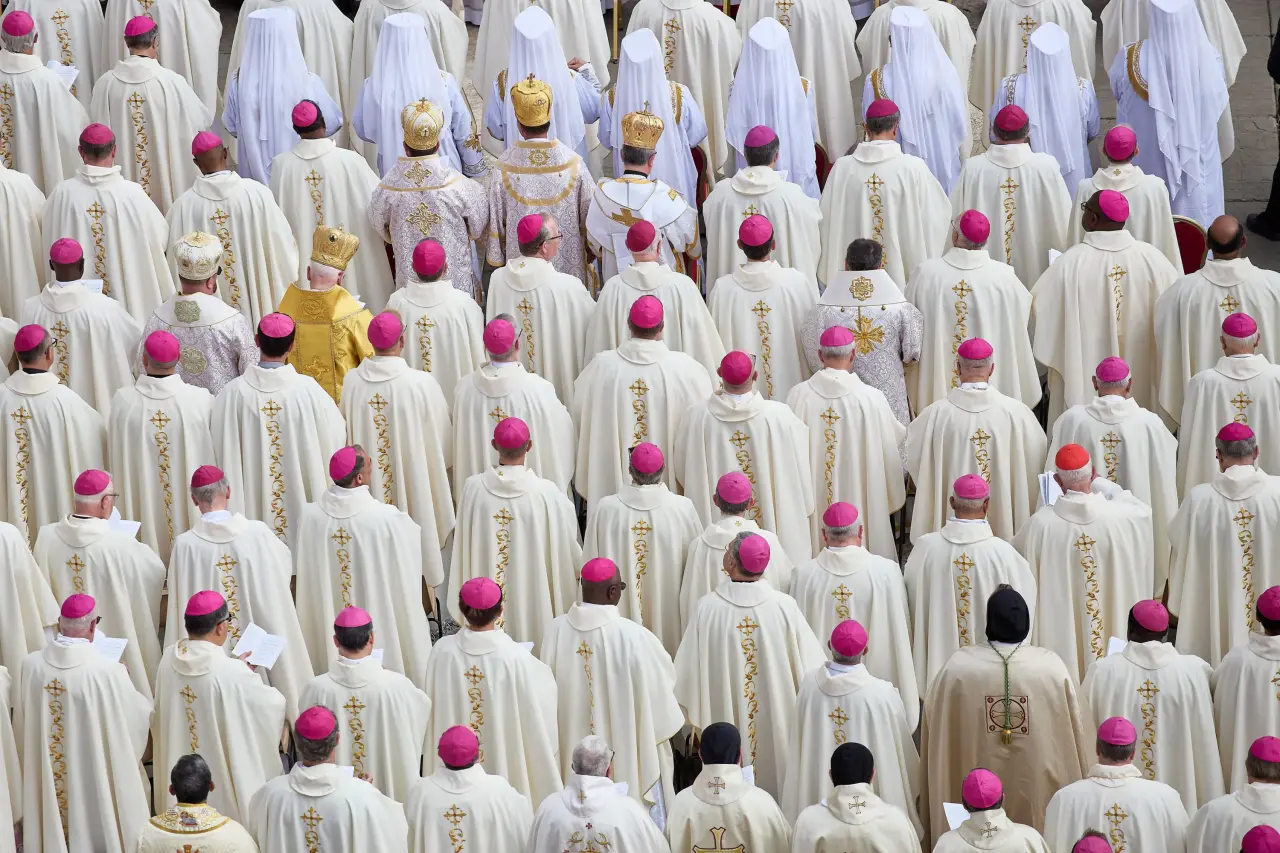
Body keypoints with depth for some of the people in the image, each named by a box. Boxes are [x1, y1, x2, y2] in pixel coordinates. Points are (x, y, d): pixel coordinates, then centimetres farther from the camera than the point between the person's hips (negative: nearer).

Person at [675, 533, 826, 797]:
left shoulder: (707, 607, -17)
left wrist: (696, 717, 8)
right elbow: (809, 667, -8)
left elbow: (688, 671, -8)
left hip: (723, 715, 0)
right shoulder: (784, 606, -16)